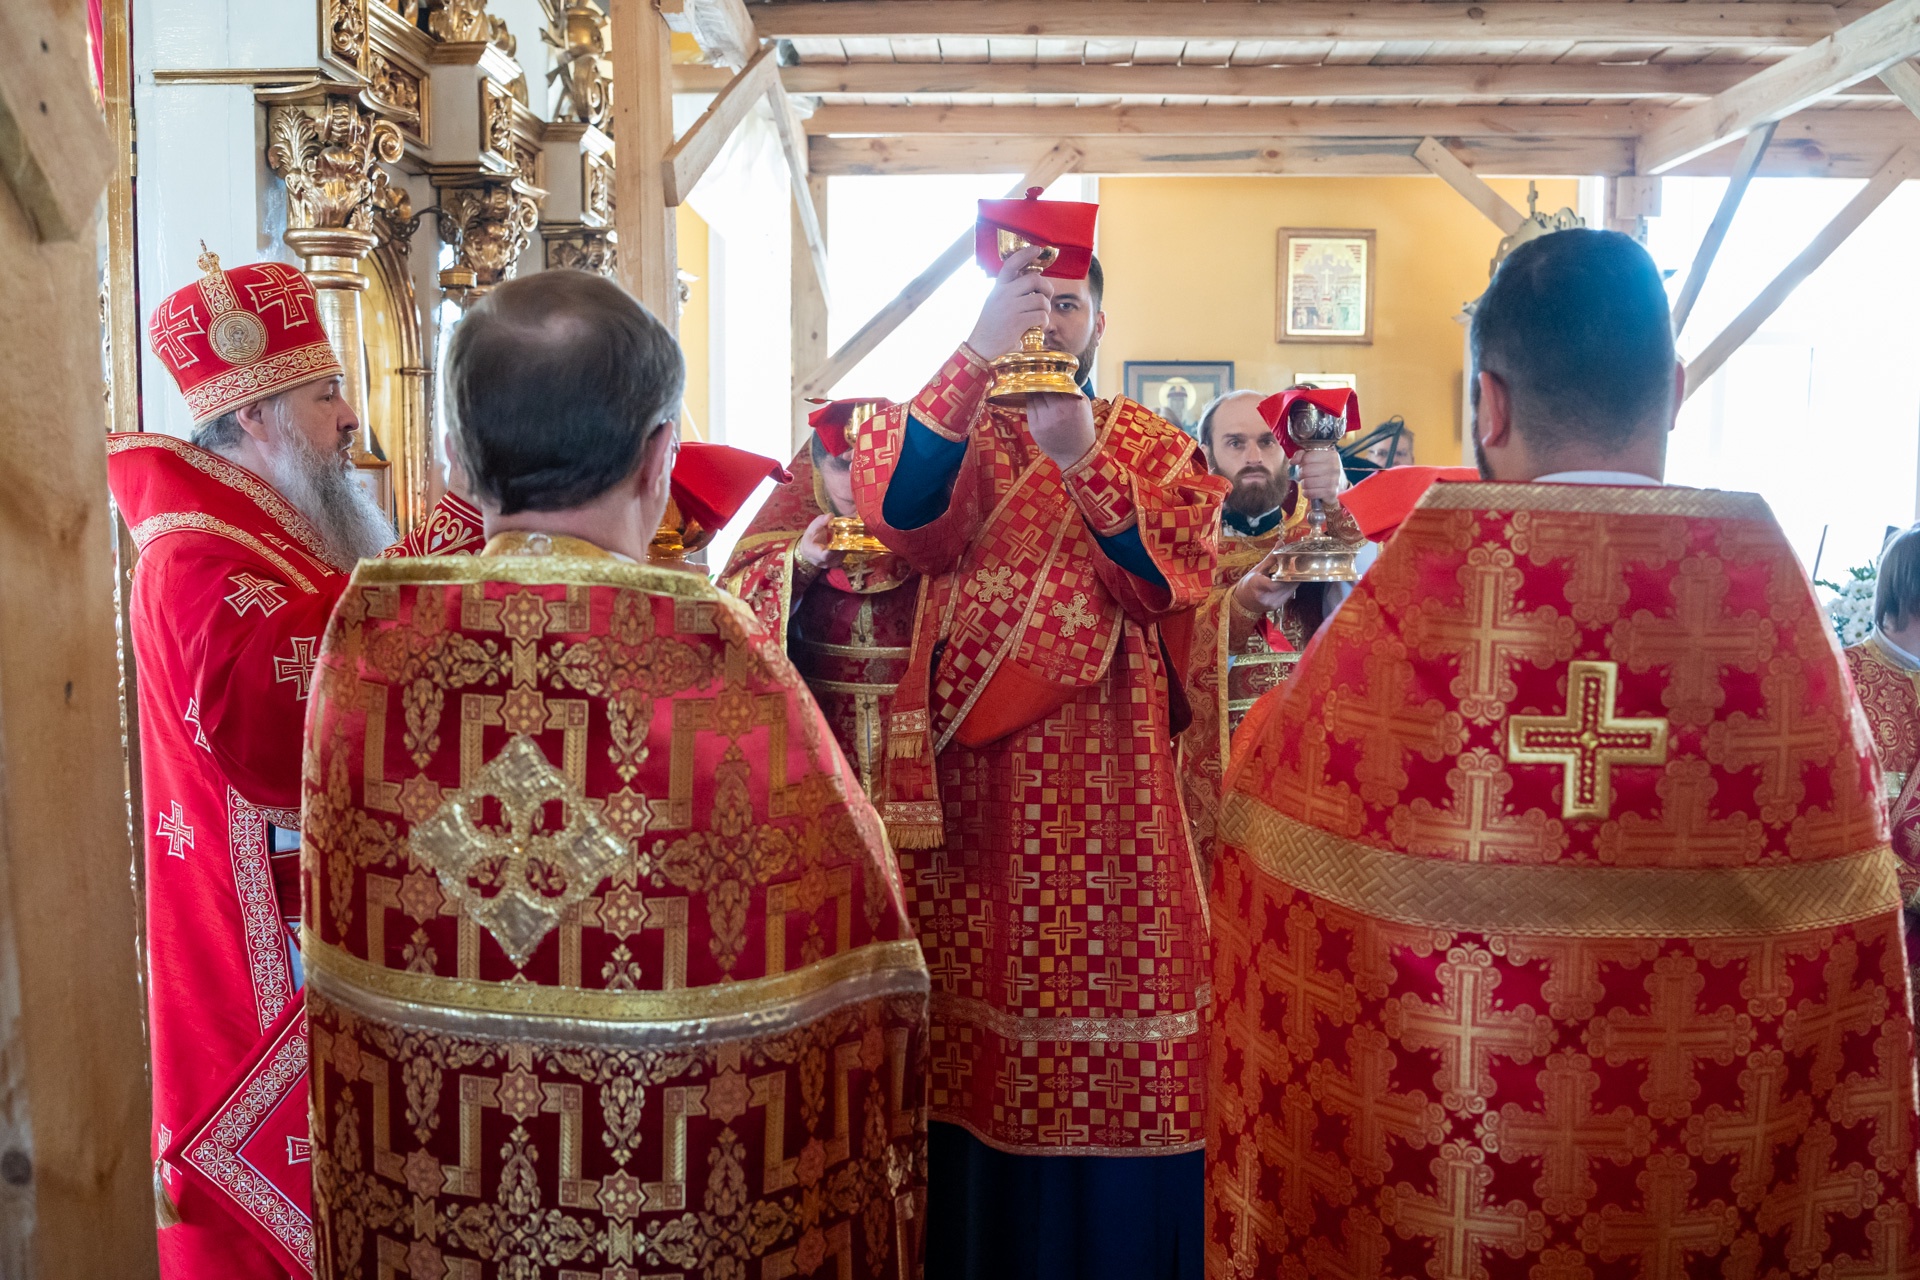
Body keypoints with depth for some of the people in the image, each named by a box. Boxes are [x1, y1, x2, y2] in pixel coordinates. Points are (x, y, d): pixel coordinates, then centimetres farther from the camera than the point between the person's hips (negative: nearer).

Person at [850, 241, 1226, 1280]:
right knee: (976, 993, 2)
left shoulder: (1153, 446, 11)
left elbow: (1178, 576, -7)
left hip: (1105, 774, 0)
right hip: (973, 777, 0)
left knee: (1103, 980, 1)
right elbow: (891, 504, -15)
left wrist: (1082, 460, -19)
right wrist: (978, 353, -24)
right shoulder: (960, 429, 9)